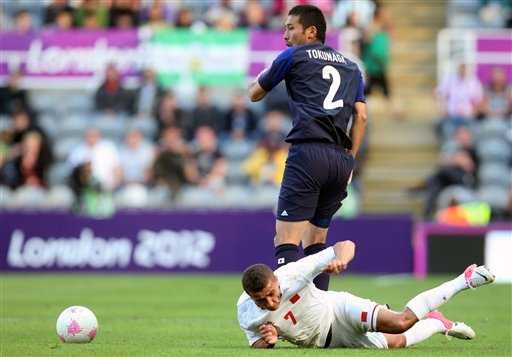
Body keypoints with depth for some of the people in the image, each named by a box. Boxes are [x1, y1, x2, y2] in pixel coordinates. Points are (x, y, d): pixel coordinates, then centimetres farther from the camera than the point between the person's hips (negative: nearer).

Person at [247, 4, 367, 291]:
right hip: (341, 159, 6)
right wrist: (349, 161, 17)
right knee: (316, 243, 18)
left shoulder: (293, 57, 9)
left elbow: (255, 94, 21)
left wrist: (262, 75, 41)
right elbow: (361, 116, 15)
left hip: (308, 152, -6)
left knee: (286, 243, -12)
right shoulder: (351, 67, 23)